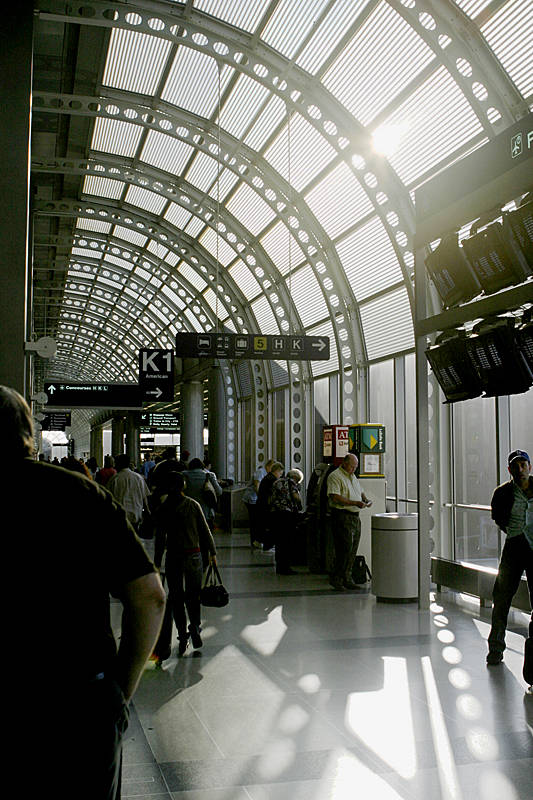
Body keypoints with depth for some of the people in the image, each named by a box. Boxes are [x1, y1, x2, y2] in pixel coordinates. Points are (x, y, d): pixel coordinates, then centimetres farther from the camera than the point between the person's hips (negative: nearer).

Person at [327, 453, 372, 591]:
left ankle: (347, 579, 15)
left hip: (355, 516, 8)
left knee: (353, 550, 8)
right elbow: (336, 498, -18)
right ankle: (336, 578, 0)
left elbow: (360, 492, 29)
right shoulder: (335, 476, -8)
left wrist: (366, 500, 6)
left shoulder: (353, 476, 20)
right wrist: (355, 503, -22)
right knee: (345, 548, -11)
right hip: (342, 516, -8)